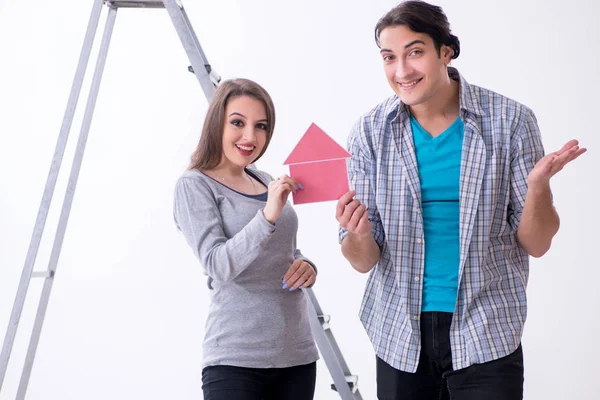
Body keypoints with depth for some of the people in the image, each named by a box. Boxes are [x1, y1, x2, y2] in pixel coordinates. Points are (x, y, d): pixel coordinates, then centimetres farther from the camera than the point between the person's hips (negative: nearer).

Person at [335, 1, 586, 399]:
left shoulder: (510, 121, -9)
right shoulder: (370, 132, -5)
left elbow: (536, 244, -4)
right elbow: (364, 261, -3)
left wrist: (538, 185, -23)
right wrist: (357, 235, -25)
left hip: (486, 338, -2)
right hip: (401, 336, 2)